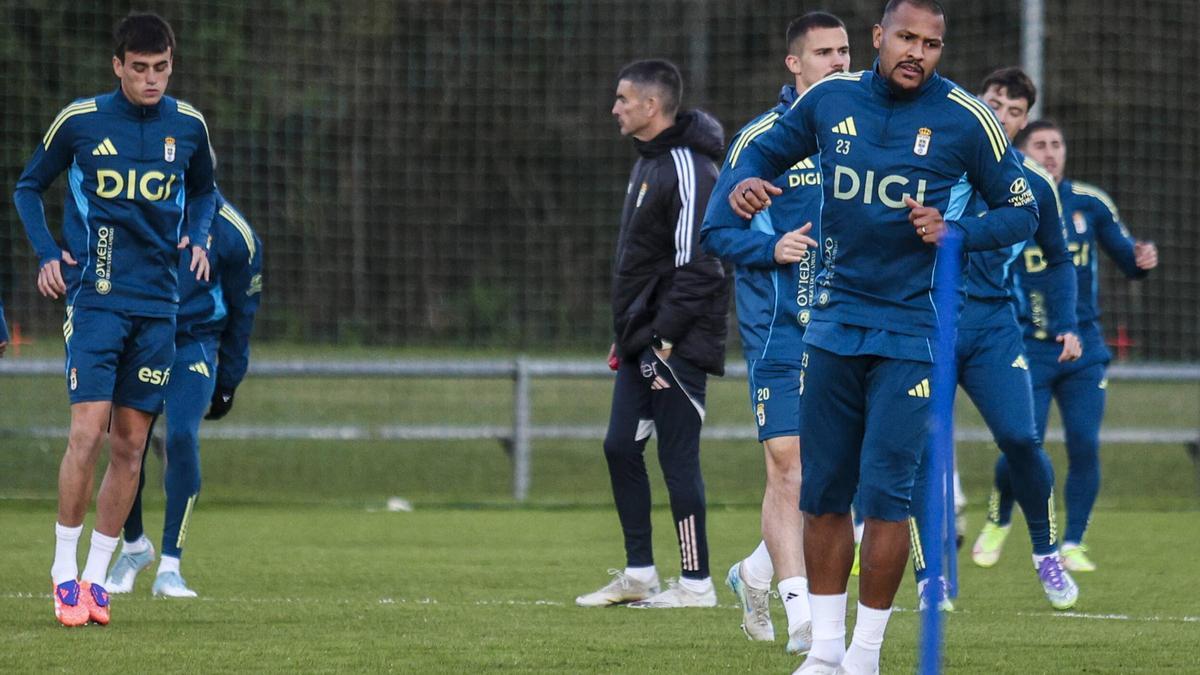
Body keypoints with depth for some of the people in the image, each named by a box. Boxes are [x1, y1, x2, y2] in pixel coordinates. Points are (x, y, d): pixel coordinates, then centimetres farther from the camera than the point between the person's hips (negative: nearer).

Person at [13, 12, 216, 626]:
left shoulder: (187, 126, 5)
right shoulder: (78, 121, -3)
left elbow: (203, 193, 24)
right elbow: (28, 188, 10)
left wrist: (198, 237, 5)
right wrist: (47, 253, -3)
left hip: (158, 305, 3)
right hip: (95, 298, -3)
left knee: (130, 444, 4)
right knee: (88, 432, -14)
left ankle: (96, 576, 13)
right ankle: (65, 570, -1)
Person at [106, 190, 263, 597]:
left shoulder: (232, 235, -10)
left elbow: (241, 310, 3)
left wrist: (228, 383, 8)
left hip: (194, 345, -2)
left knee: (182, 439, -20)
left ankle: (170, 567, -13)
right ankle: (133, 545, 26)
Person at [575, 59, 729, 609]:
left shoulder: (687, 169, -16)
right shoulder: (648, 163, 16)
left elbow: (697, 265, -21)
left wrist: (663, 336, -21)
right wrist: (626, 335, 19)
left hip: (676, 343, -10)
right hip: (642, 343, 10)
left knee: (677, 458, -6)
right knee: (620, 447, 9)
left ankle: (696, 583, 0)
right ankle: (639, 574, 16)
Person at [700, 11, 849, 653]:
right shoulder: (760, 138, -3)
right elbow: (716, 231, -1)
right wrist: (771, 247, -17)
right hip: (778, 328, -5)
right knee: (789, 466, -12)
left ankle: (757, 572, 30)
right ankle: (802, 616, -11)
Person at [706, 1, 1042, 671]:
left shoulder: (966, 119, -6)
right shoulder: (829, 99, 2)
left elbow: (1021, 210, 2)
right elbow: (763, 151, 17)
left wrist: (955, 232, -16)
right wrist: (742, 185, -6)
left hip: (911, 331, -4)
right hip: (834, 323, 4)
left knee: (886, 490, -9)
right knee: (822, 491, 7)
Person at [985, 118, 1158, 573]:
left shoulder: (1090, 204, 5)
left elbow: (1126, 259, 11)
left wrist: (1142, 260, -11)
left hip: (1083, 347, 2)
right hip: (1027, 348, -2)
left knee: (1085, 446, -7)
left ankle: (1073, 544, 7)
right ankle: (999, 521, 23)